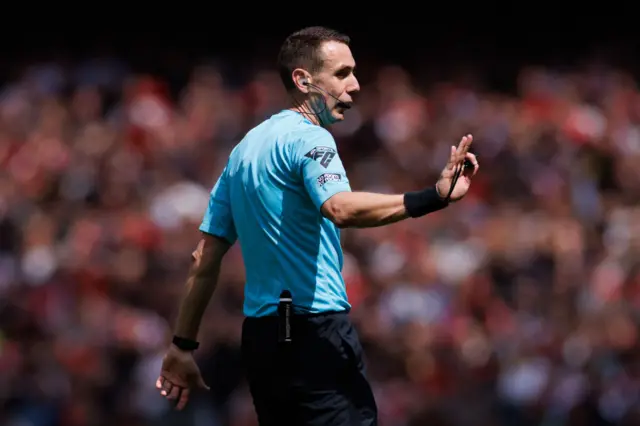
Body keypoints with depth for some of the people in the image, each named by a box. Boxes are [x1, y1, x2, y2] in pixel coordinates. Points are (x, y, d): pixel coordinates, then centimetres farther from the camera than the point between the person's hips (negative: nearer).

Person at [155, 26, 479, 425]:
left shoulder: (245, 149, 17)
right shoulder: (307, 138, -10)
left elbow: (206, 258, 17)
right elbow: (340, 208, -31)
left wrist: (183, 346, 20)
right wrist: (433, 198, -39)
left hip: (260, 335, 9)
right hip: (315, 334, -9)